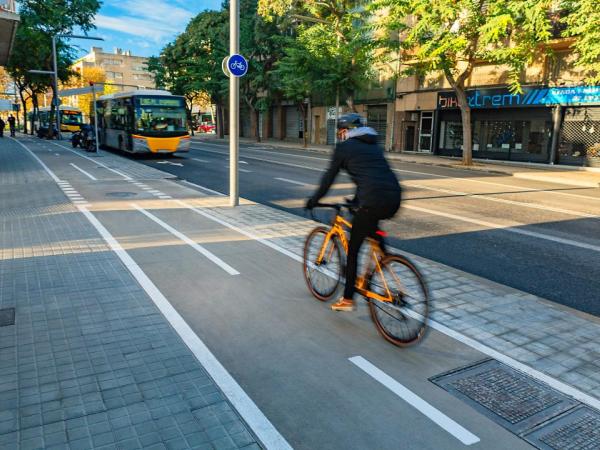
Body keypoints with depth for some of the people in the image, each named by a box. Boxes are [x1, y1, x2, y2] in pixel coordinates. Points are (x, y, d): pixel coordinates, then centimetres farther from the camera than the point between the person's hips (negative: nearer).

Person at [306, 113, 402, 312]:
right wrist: (356, 201, 46)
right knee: (371, 223, 39)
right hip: (394, 199, 7)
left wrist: (313, 200, 24)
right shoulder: (373, 145, 27)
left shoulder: (344, 147, 8)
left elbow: (329, 178, 10)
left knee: (353, 249, 8)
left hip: (373, 201, -7)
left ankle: (347, 299, 15)